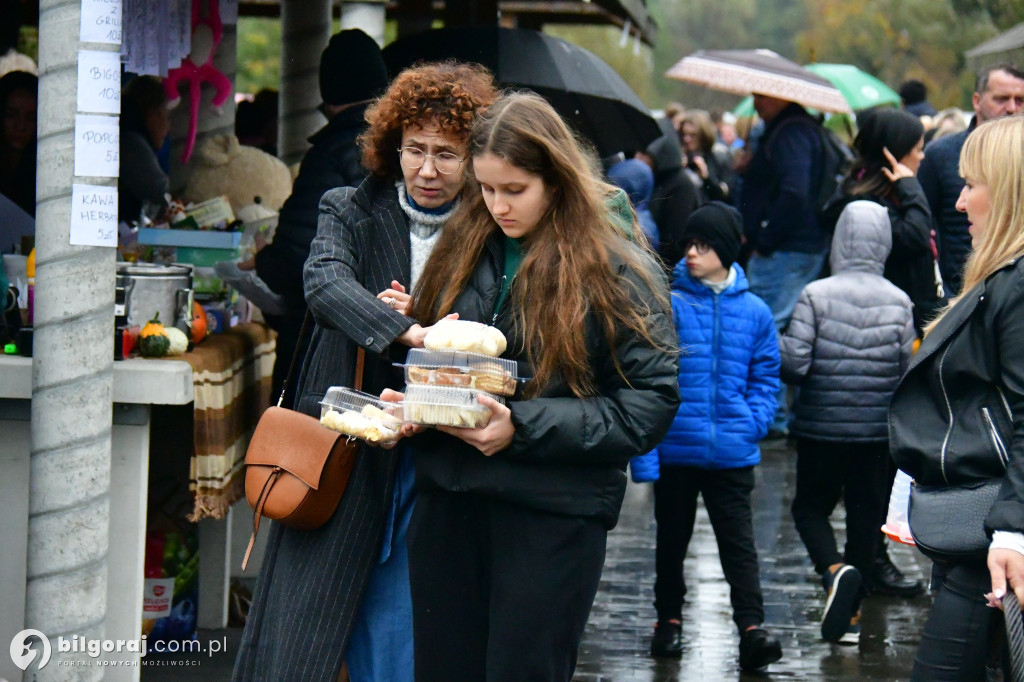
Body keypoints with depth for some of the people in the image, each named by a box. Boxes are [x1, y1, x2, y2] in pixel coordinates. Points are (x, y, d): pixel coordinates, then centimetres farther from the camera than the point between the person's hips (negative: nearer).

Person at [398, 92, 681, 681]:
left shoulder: (619, 271, -6)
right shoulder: (463, 250, 9)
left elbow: (651, 403, -10)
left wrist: (522, 428, -18)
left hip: (554, 513, -5)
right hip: (448, 496, 5)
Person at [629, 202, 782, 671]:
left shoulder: (754, 312, 3)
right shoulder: (668, 305, -5)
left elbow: (765, 377, 13)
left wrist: (754, 422, -4)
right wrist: (644, 454, -12)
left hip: (732, 454, 1)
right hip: (674, 451, 0)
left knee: (739, 542, -4)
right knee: (672, 539, 13)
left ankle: (751, 628, -8)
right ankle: (668, 621, 27)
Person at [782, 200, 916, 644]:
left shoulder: (816, 296, -12)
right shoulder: (899, 303, -4)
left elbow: (793, 363, -16)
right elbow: (910, 373, -1)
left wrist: (772, 344, 4)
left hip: (820, 428, -2)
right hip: (877, 431, 2)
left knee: (810, 507, 14)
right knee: (865, 516, 12)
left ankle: (835, 569, -14)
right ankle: (851, 616, 14)